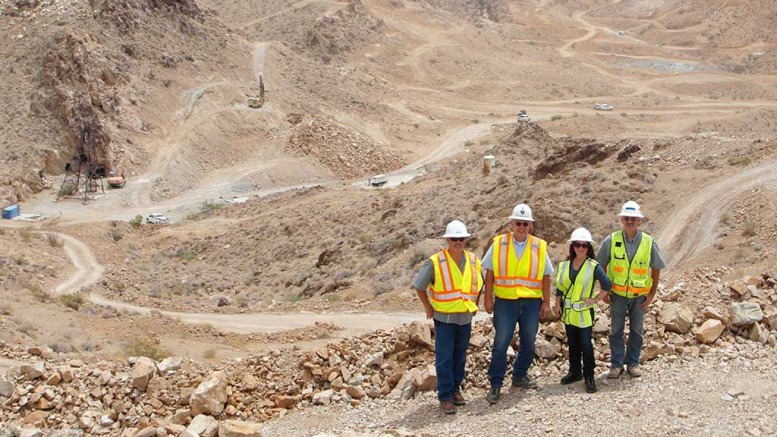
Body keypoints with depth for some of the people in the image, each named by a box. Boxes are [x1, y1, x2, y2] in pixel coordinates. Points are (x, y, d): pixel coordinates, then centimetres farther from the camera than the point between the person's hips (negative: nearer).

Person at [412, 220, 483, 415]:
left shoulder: (473, 261, 2)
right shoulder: (435, 262, -12)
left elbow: (480, 283, 20)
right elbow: (419, 285, -3)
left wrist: (474, 304, 14)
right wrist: (428, 307, -1)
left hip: (465, 318, 4)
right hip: (444, 318, -4)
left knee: (460, 357, 12)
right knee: (444, 358, -3)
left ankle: (455, 389, 27)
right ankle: (445, 396, 3)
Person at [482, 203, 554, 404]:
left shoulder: (539, 247, 3)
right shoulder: (498, 244, 0)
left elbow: (545, 276, 7)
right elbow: (490, 273, 3)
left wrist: (546, 302, 5)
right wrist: (488, 298, -1)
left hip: (531, 302, 2)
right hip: (505, 302, -2)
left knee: (528, 343, 12)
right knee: (500, 343, -3)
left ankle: (519, 377, 30)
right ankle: (495, 385, 4)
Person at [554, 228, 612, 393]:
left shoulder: (594, 266, -10)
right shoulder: (564, 265, 3)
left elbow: (607, 285, -10)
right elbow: (559, 286, 10)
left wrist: (595, 299, -9)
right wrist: (558, 304, 5)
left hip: (585, 312, -4)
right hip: (568, 311, 4)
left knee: (586, 344, -7)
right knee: (572, 343, 14)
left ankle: (589, 376, 2)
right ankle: (575, 371, 26)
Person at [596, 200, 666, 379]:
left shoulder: (649, 243, -7)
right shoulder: (611, 240, -8)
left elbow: (656, 269, 3)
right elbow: (601, 266, 2)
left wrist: (651, 295, 0)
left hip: (639, 295, 1)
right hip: (618, 294, -1)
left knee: (637, 330, 10)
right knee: (616, 330, 5)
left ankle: (633, 363, 22)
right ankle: (616, 364, 14)